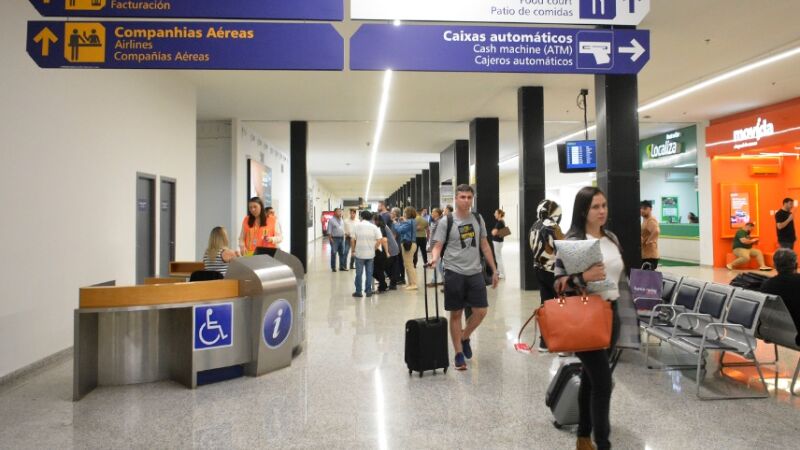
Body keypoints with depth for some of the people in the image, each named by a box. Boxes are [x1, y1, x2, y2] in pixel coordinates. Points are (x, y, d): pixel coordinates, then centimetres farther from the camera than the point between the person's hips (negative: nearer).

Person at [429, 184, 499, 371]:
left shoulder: (478, 219, 8)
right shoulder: (446, 221, -6)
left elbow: (484, 246, 13)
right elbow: (438, 246, -7)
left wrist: (494, 270, 11)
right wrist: (434, 258, -30)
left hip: (475, 272, 4)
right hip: (454, 273, -4)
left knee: (481, 311, 2)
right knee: (456, 314, 4)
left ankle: (465, 338, 29)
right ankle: (459, 354, 15)